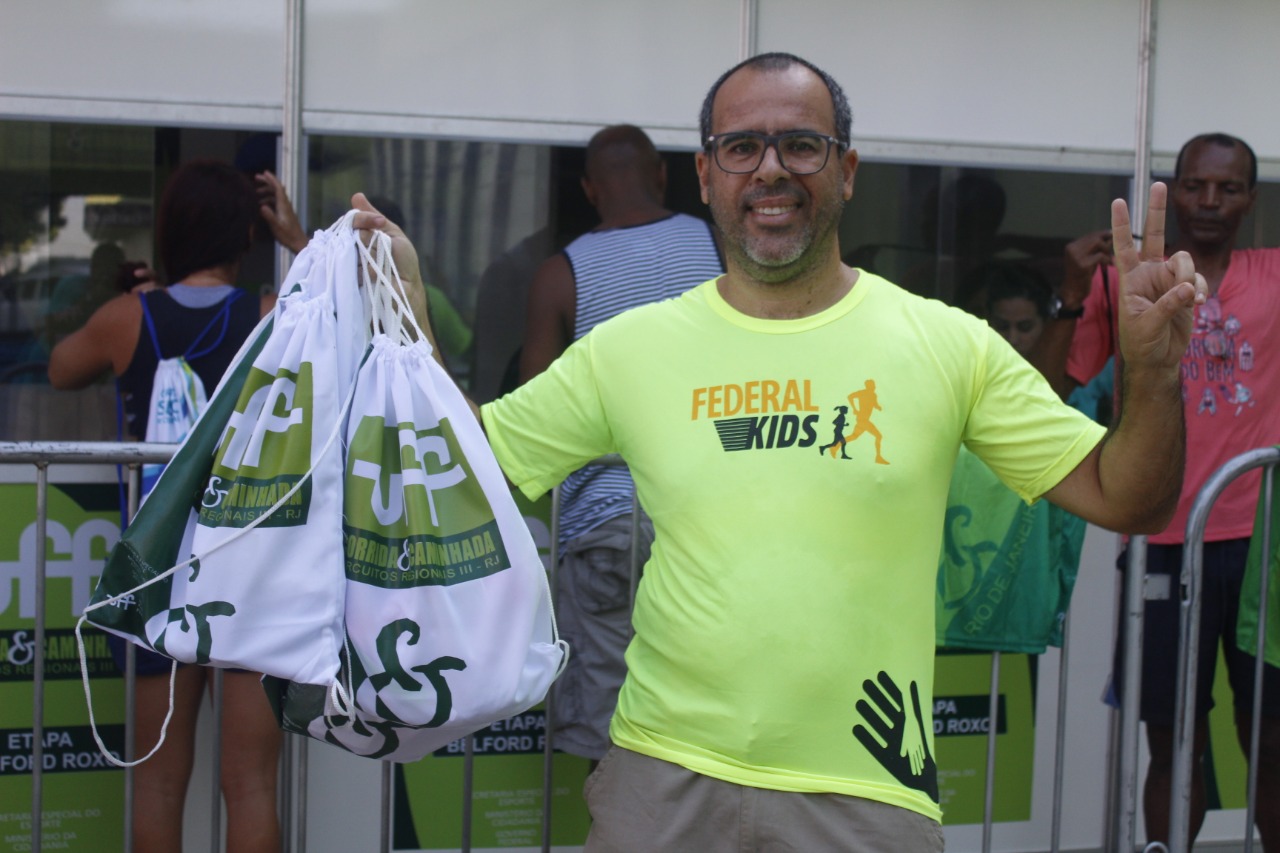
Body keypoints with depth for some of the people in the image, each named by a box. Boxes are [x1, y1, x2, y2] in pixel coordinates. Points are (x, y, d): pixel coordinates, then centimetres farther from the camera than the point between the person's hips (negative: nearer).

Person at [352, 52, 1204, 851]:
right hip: (665, 775, 1)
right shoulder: (630, 346, 2)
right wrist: (407, 311, -2)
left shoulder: (948, 345, -1)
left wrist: (1152, 373, -17)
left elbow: (1122, 499, 0)